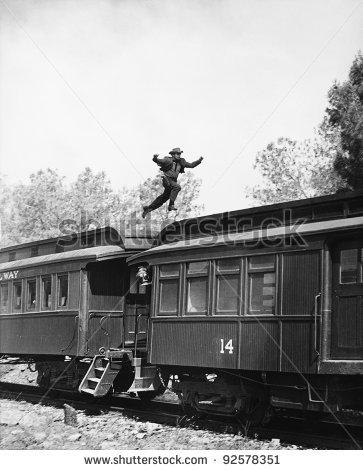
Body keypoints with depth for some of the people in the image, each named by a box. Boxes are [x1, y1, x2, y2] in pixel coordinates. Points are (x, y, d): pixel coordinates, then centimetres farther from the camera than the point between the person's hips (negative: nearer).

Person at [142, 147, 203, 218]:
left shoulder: (181, 162, 8)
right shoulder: (168, 160, -9)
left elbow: (191, 165, 12)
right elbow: (157, 161, -12)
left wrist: (199, 160, 1)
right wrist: (155, 157, -34)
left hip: (173, 181, 7)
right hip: (167, 179, -7)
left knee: (164, 197, 11)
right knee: (177, 187, -32)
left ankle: (148, 208, 24)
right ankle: (171, 205, -29)